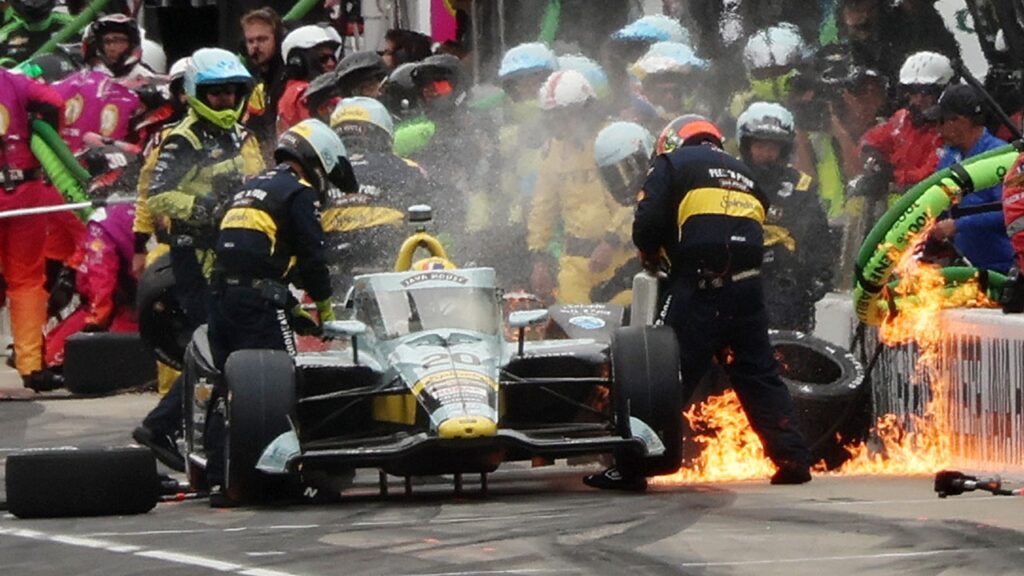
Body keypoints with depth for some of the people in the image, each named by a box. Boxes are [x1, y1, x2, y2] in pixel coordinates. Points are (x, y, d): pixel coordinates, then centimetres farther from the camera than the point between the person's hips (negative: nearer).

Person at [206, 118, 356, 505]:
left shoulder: (248, 191, 26)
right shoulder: (298, 193, 0)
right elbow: (312, 255, -3)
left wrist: (291, 307, 27)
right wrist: (324, 306, 10)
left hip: (221, 295, 8)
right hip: (259, 300, -8)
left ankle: (219, 479, 10)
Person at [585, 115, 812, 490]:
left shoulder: (673, 164, 9)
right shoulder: (744, 174, 27)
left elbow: (647, 224, -2)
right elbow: (757, 232, 21)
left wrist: (651, 258, 16)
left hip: (698, 289, -5)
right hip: (747, 287, 5)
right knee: (759, 376, 15)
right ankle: (793, 458, 11)